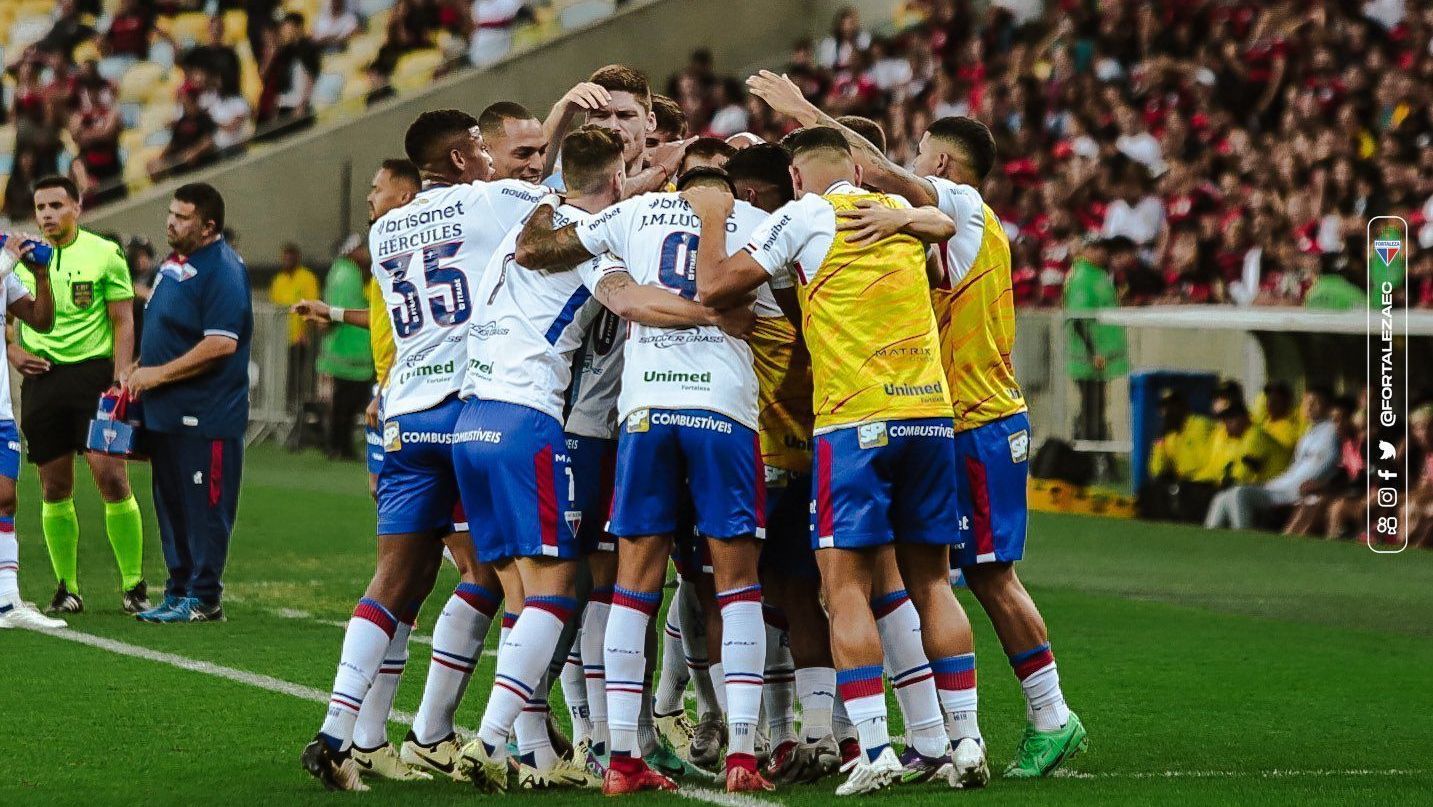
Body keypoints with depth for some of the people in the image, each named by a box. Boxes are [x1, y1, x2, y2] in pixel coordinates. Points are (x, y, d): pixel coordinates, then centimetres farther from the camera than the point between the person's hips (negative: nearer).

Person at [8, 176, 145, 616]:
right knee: (55, 488, 4)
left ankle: (133, 584, -2)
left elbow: (123, 321, 0)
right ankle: (67, 588, 12)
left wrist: (120, 381, -10)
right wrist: (13, 352, -2)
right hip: (42, 377, 3)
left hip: (93, 371, -3)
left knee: (112, 477, -11)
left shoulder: (104, 254, 0)